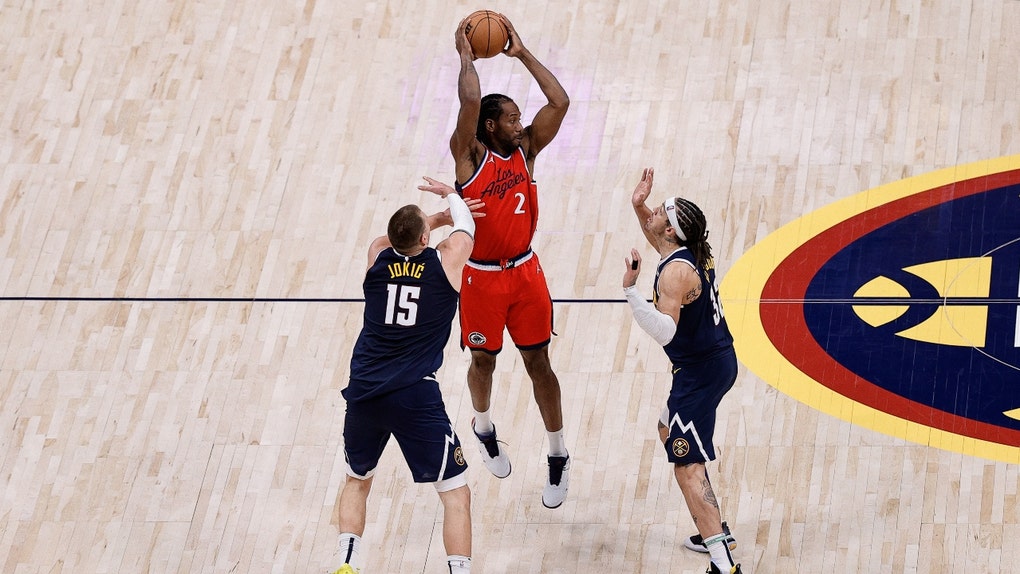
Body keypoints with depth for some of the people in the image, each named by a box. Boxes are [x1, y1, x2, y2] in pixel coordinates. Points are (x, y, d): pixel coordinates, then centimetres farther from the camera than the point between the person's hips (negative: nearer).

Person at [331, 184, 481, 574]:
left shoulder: (378, 255, 6)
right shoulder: (446, 262, -1)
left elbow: (401, 235, 32)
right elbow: (466, 224, 22)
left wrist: (440, 217, 33)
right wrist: (453, 200, 42)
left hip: (363, 392, 4)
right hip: (415, 396, -4)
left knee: (357, 480, 27)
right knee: (456, 494, 4)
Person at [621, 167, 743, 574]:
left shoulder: (676, 271, -24)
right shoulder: (694, 252, 4)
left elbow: (665, 331, -34)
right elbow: (657, 239, 28)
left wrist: (631, 290, -39)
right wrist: (638, 207, 13)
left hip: (699, 374, -10)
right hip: (718, 360, 10)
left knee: (688, 467, -10)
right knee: (668, 433, 28)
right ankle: (716, 533, 31)